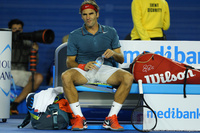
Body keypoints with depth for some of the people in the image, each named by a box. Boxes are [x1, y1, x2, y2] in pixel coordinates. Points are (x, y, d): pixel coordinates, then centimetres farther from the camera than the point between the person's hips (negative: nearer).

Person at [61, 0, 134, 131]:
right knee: (66, 76, -34)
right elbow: (70, 61, 5)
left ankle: (111, 118, -24)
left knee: (128, 77, -29)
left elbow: (121, 59, 12)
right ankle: (79, 118, -28)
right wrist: (83, 66, -16)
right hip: (83, 70, -1)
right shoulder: (75, 35, 10)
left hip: (106, 69, 1)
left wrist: (113, 53, -12)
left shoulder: (110, 32, 13)